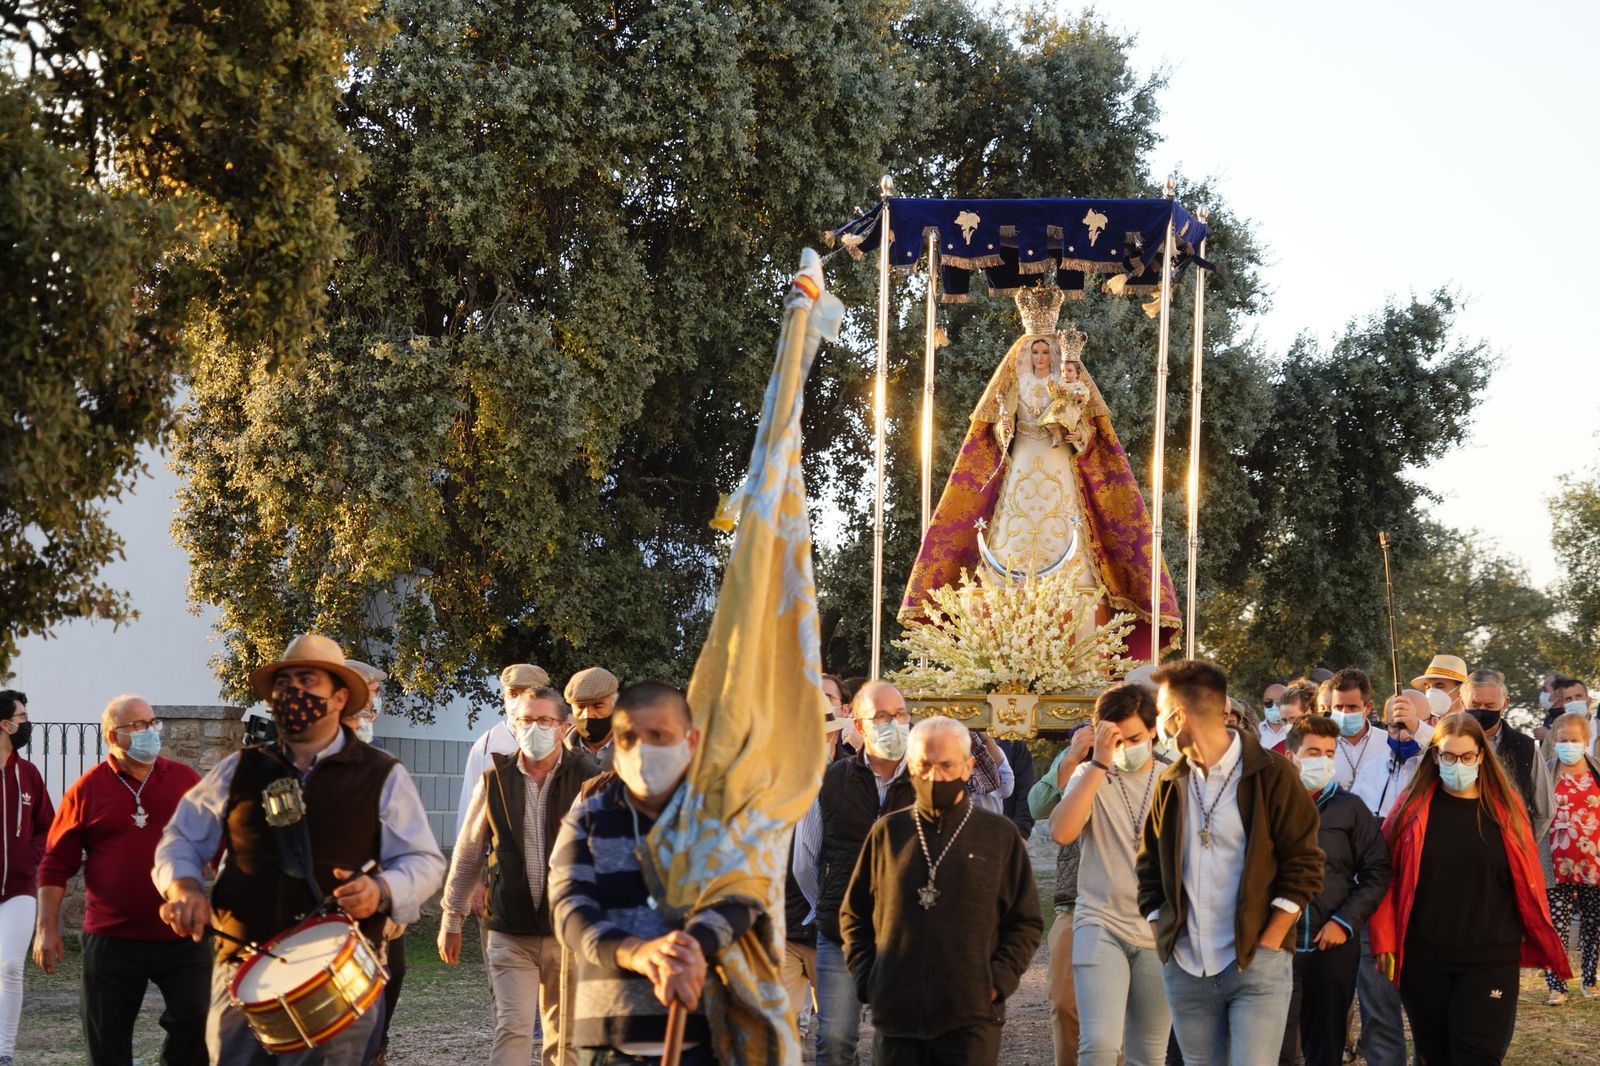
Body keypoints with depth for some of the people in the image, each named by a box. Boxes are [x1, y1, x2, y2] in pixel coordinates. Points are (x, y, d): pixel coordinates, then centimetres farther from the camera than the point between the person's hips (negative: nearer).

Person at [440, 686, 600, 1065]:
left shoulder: (589, 779, -2)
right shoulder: (494, 780, 3)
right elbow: (468, 854, 12)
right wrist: (452, 918, 14)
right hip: (511, 934, 0)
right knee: (512, 1029, -10)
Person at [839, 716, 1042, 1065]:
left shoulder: (999, 835, 6)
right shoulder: (888, 832, 10)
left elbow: (1026, 922, 7)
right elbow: (853, 915, 16)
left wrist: (998, 981, -5)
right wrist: (866, 978, 4)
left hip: (971, 1018, -2)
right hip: (897, 1016, 2)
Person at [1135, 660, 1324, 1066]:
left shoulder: (1271, 775, -5)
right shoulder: (1170, 784, 10)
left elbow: (1302, 867, -5)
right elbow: (1149, 868, 18)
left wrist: (1266, 947, -10)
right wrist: (1163, 937, 7)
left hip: (1257, 965, -5)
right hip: (1185, 969, 5)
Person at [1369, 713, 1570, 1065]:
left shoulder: (1505, 807, 2)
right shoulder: (1413, 806, 2)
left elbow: (1527, 883, 3)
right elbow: (1386, 876, 0)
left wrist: (1545, 945, 1)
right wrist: (1385, 941, -5)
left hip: (1490, 958, -1)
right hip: (1423, 957, 1)